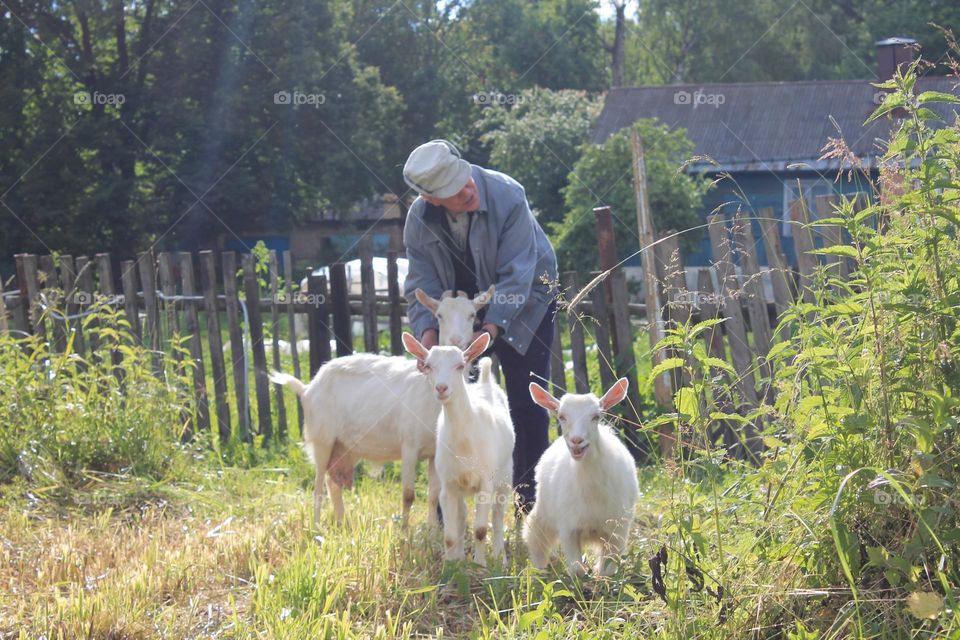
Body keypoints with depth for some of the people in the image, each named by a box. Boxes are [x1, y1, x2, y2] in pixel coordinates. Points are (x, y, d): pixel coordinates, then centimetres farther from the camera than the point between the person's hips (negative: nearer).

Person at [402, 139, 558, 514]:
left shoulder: (507, 195, -30)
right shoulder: (420, 219, -17)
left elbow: (516, 274, -30)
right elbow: (421, 284, -12)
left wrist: (491, 330, -38)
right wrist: (427, 333, -28)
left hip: (522, 302, -3)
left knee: (528, 405, -7)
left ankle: (530, 503, 4)